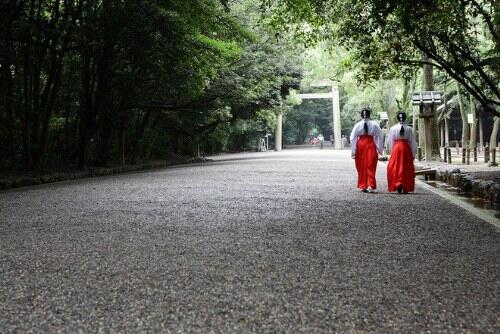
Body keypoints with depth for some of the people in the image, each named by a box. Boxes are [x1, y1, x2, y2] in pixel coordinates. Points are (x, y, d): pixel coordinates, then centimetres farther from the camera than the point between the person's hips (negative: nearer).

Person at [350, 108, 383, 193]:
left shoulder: (357, 125, -3)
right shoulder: (374, 124, -1)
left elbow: (353, 138, -5)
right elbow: (379, 137, -1)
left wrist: (353, 151, -1)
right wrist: (380, 149, 5)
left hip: (360, 145, 0)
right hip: (371, 145, 0)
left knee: (361, 167, 10)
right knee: (371, 166, 4)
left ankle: (363, 186, 16)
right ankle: (370, 185, -8)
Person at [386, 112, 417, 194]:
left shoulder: (393, 128, -2)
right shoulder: (409, 129, -1)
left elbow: (390, 142, 1)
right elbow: (413, 142, 1)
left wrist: (391, 151, 12)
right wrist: (413, 154, 8)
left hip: (396, 148, -1)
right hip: (406, 148, 1)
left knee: (396, 168, 4)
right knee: (406, 168, 8)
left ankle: (398, 183, -16)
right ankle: (406, 188, 12)